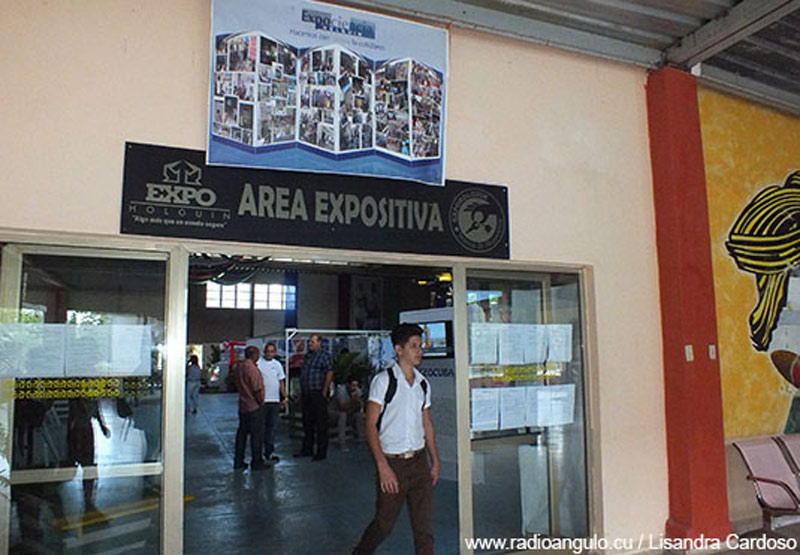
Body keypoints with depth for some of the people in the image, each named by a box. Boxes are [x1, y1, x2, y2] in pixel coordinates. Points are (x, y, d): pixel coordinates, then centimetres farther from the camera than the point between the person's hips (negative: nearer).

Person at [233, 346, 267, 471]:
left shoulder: (238, 367, 6)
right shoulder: (252, 368, -20)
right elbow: (257, 389, -21)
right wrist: (261, 403, -7)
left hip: (242, 406, 8)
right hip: (254, 407, -8)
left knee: (242, 433, 15)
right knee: (257, 434, 1)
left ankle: (238, 462, 21)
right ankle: (256, 463, 7)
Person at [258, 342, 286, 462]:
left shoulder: (277, 364, 14)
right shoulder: (258, 363, -3)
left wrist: (284, 397, 13)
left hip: (275, 400, 5)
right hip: (262, 400, -4)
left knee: (271, 426, 8)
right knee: (261, 426, -1)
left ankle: (269, 452, 14)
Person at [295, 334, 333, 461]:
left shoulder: (325, 355, -6)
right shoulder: (307, 356, 17)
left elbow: (329, 373, -13)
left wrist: (324, 391, -17)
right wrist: (301, 391, 15)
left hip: (318, 394, -8)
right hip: (306, 395, 8)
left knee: (321, 424, -2)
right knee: (307, 423, 14)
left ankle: (321, 452, 4)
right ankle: (307, 449, 23)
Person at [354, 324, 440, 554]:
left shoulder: (423, 384, 9)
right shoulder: (384, 380, -9)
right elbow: (370, 425, -12)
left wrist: (435, 461, 13)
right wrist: (383, 466, -17)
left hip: (419, 461, 5)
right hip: (392, 462, -5)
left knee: (424, 525, 5)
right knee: (384, 524, 8)